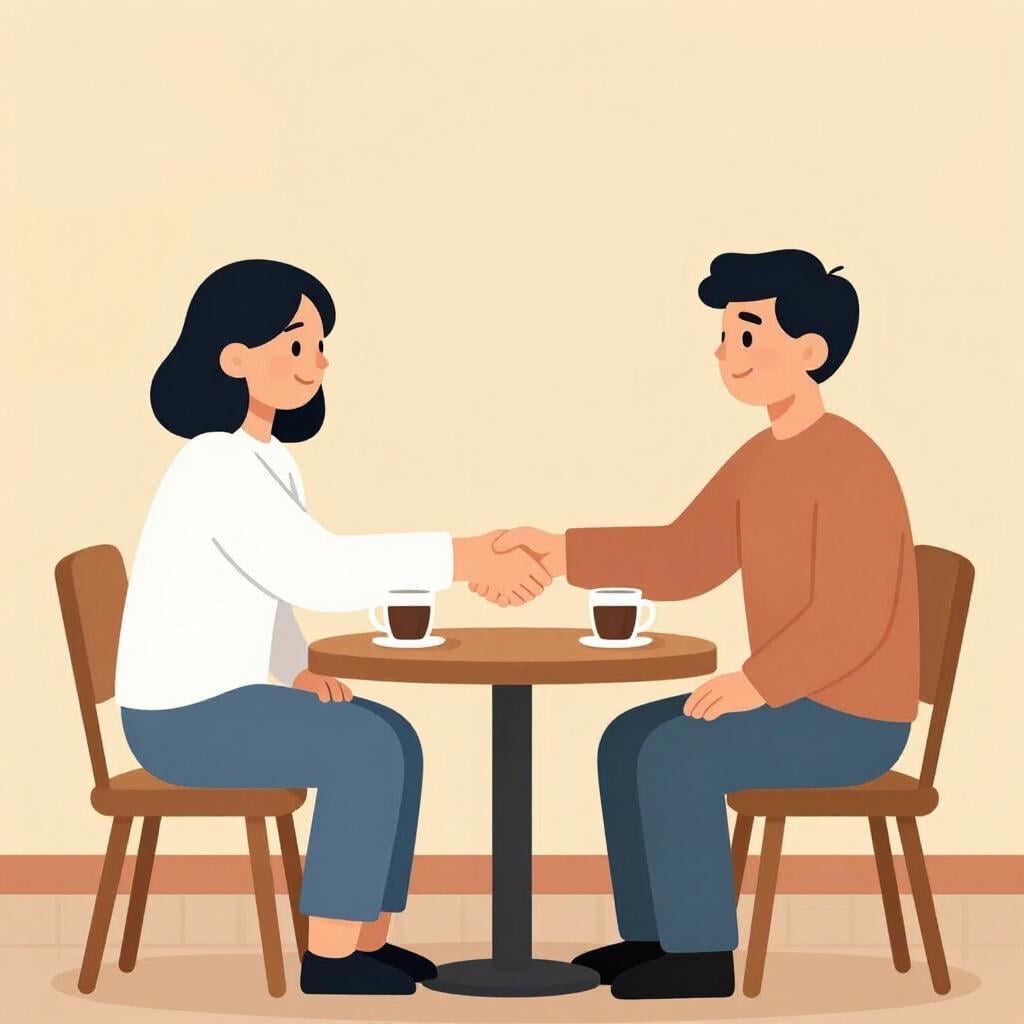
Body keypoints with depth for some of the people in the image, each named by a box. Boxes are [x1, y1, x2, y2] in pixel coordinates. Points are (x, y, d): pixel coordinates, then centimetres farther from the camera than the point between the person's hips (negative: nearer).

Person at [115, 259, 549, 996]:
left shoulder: (267, 458, 12)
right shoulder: (221, 467, -22)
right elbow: (319, 572, -32)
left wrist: (299, 671, 0)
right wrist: (462, 558, -32)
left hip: (211, 700, 10)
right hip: (181, 715, -10)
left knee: (393, 738, 5)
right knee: (370, 750, -18)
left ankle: (368, 938, 9)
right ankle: (330, 955, -9)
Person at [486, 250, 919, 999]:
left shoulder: (850, 463, -22)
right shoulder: (761, 458, 9)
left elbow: (851, 616, -28)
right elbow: (682, 561, 10)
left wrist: (759, 684, -31)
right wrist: (560, 554, 2)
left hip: (853, 719, -10)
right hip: (801, 701, 10)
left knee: (677, 753, -22)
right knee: (628, 739, 8)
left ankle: (701, 954, -12)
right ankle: (653, 937, 12)